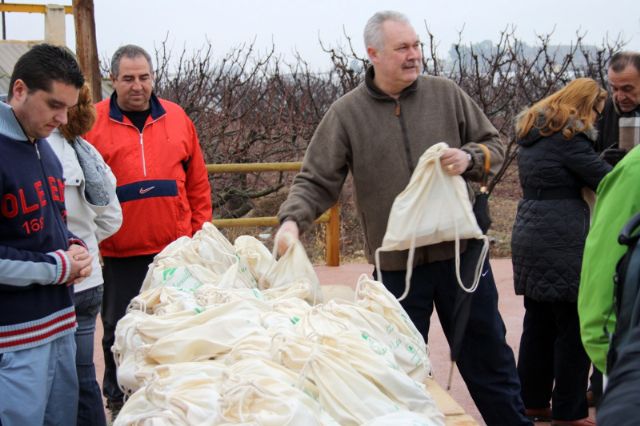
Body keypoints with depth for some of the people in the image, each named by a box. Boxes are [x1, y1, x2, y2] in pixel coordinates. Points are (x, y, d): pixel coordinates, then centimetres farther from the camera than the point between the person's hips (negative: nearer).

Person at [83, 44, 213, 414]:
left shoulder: (177, 118, 5)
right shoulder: (92, 123, -3)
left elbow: (198, 182, 9)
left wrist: (201, 230, 7)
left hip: (175, 247, 2)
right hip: (120, 252, -2)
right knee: (119, 327, 10)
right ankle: (118, 397, 28)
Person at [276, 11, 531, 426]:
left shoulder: (446, 94, 1)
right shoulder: (346, 114, -3)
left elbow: (494, 144, 10)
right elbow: (316, 181, -4)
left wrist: (470, 158, -12)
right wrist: (292, 220, -21)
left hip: (460, 250, 1)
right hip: (396, 263, -1)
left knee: (488, 356, 13)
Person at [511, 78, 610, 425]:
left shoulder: (532, 132, 15)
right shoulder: (567, 137, -11)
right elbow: (606, 179, -11)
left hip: (530, 237, 9)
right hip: (562, 243, -9)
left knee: (539, 322, 14)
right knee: (574, 326, 0)